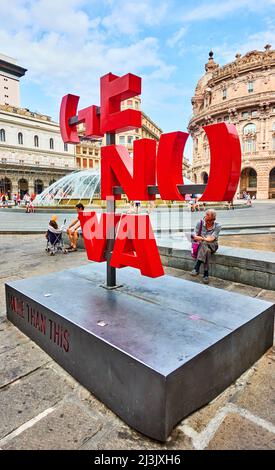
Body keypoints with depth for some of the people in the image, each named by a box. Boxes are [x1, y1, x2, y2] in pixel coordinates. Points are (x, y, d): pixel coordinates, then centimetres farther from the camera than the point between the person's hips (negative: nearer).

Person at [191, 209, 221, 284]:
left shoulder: (217, 226, -8)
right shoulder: (200, 223, -2)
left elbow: (211, 239, -19)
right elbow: (195, 235, -4)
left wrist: (201, 238, -35)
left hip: (212, 246, -1)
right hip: (201, 245, 1)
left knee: (204, 243, -37)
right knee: (207, 250, -36)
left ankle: (196, 268, -36)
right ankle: (206, 274, -35)